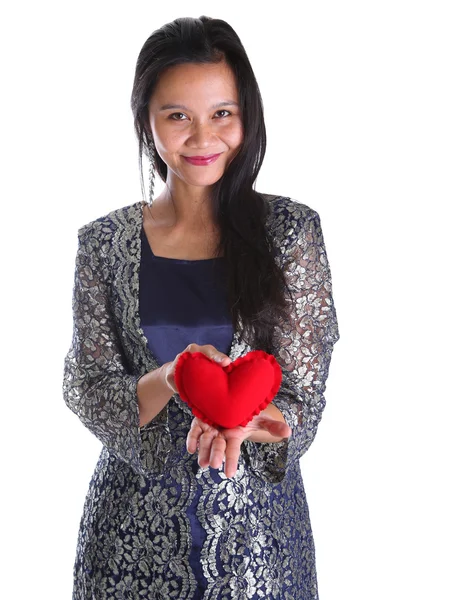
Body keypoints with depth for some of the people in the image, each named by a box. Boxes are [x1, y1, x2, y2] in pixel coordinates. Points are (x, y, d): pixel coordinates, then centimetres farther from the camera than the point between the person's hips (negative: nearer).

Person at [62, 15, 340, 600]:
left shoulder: (291, 230, -6)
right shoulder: (105, 242, -3)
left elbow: (303, 399, -7)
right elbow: (87, 393, -4)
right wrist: (169, 381, -24)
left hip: (256, 518, -1)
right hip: (136, 524, 1)